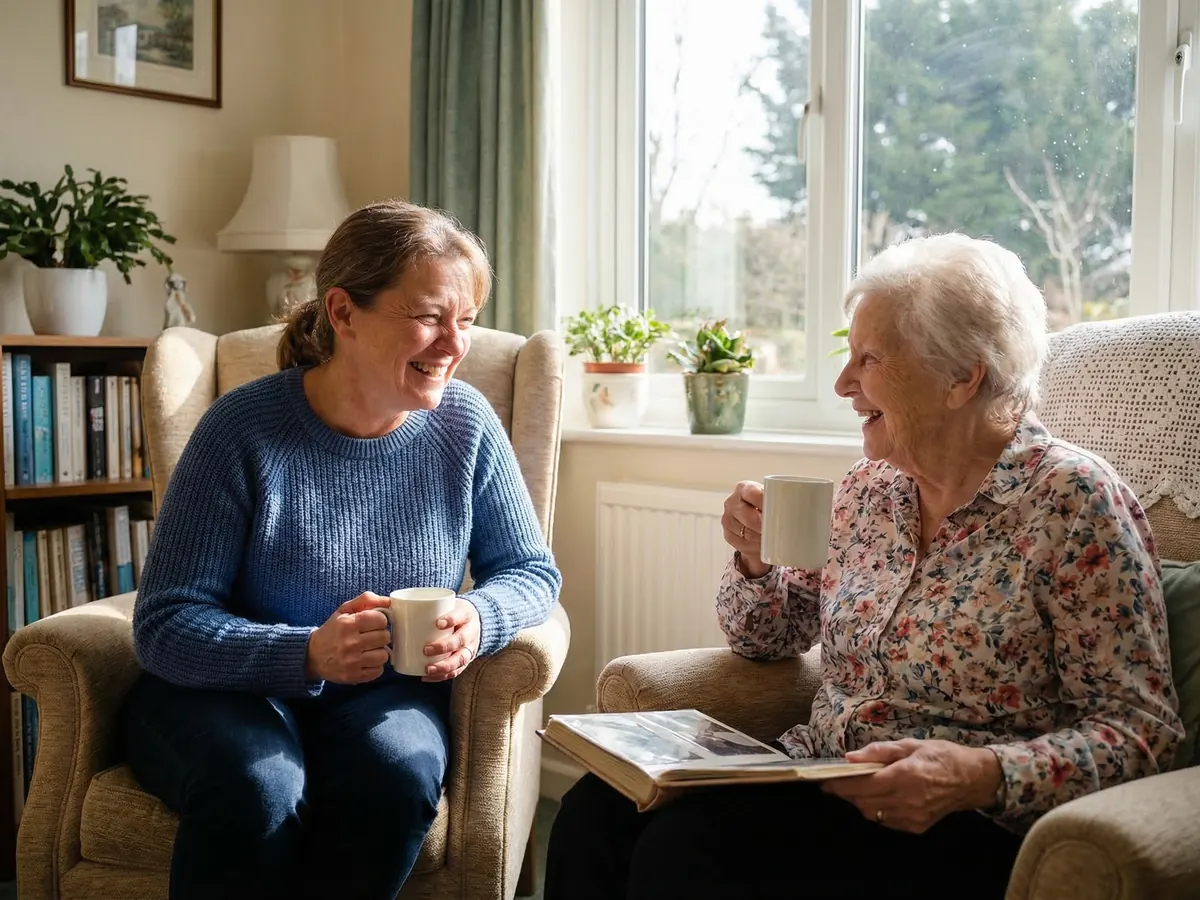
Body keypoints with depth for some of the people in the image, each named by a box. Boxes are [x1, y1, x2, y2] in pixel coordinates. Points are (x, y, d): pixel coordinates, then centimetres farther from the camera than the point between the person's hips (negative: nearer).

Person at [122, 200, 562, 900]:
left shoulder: (466, 424, -6)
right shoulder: (242, 430, -15)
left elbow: (531, 571, 5)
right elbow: (164, 626, -15)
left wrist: (480, 620, -19)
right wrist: (309, 653, -32)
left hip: (386, 691, 3)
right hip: (229, 689, -2)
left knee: (398, 768, -31)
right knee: (257, 786, -35)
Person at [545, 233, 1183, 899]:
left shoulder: (1073, 500, -11)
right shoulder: (871, 484, 8)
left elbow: (1140, 728, -13)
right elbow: (768, 638, 18)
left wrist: (984, 776, -29)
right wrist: (756, 561, -3)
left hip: (966, 829, -6)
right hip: (818, 776, 6)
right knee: (597, 809, -16)